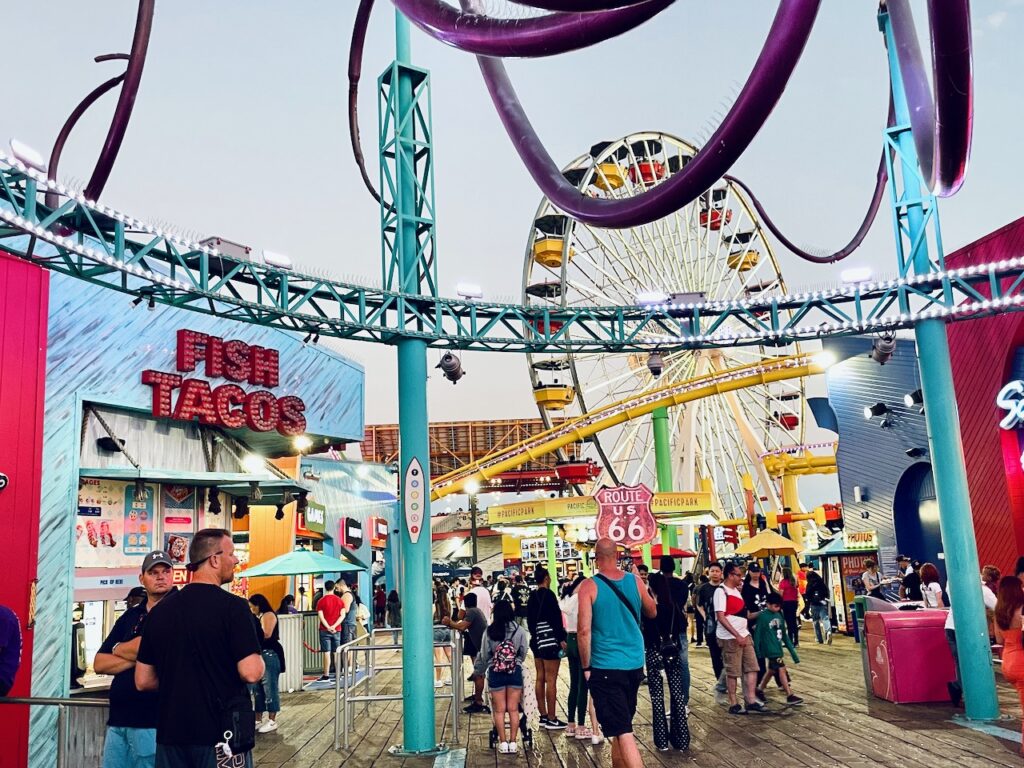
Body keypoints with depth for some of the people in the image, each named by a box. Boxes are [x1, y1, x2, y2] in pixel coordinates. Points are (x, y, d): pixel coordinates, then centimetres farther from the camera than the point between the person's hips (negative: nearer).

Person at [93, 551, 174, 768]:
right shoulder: (130, 616, 15)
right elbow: (100, 664, 11)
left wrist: (119, 649, 2)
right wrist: (136, 657, -8)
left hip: (153, 719, -6)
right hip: (118, 718, 6)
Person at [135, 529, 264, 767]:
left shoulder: (160, 611, 4)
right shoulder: (232, 606, -14)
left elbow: (143, 681, 8)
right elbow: (251, 672, -20)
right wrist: (258, 658, 1)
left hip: (170, 734, 6)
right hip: (221, 735, -5)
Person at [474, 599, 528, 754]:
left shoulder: (489, 631, -7)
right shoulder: (519, 630, -6)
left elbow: (484, 655, 0)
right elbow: (523, 653, 3)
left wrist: (478, 671, 17)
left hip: (496, 673, -1)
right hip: (515, 672, 1)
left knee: (499, 710, 8)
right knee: (513, 709, 8)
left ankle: (503, 743, 11)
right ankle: (513, 743, 10)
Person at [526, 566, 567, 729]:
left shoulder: (532, 596, 9)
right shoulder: (548, 594, -14)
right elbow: (555, 618, -17)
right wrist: (561, 639, -13)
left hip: (537, 640, 8)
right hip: (550, 640, -8)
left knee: (540, 678, 11)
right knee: (551, 680, -4)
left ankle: (543, 715, 18)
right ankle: (551, 719, -1)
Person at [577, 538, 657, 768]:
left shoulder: (589, 586, -11)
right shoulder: (635, 580, 1)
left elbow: (584, 630, -16)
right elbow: (652, 612, 17)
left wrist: (586, 667, -6)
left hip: (605, 667, -5)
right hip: (634, 664, 5)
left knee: (622, 731, -5)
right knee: (622, 724, 22)